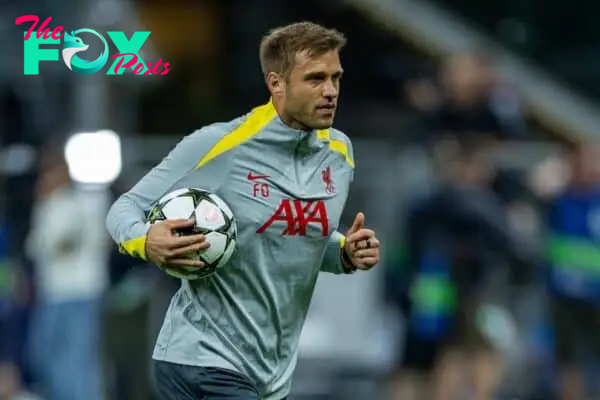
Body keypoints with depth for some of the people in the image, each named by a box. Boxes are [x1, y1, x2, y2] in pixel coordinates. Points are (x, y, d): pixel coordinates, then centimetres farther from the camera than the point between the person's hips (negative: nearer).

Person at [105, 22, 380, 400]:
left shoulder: (339, 152, 6)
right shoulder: (216, 145, -13)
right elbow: (126, 209, -5)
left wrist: (346, 254, 0)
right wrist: (146, 242, -27)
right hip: (203, 360, -7)